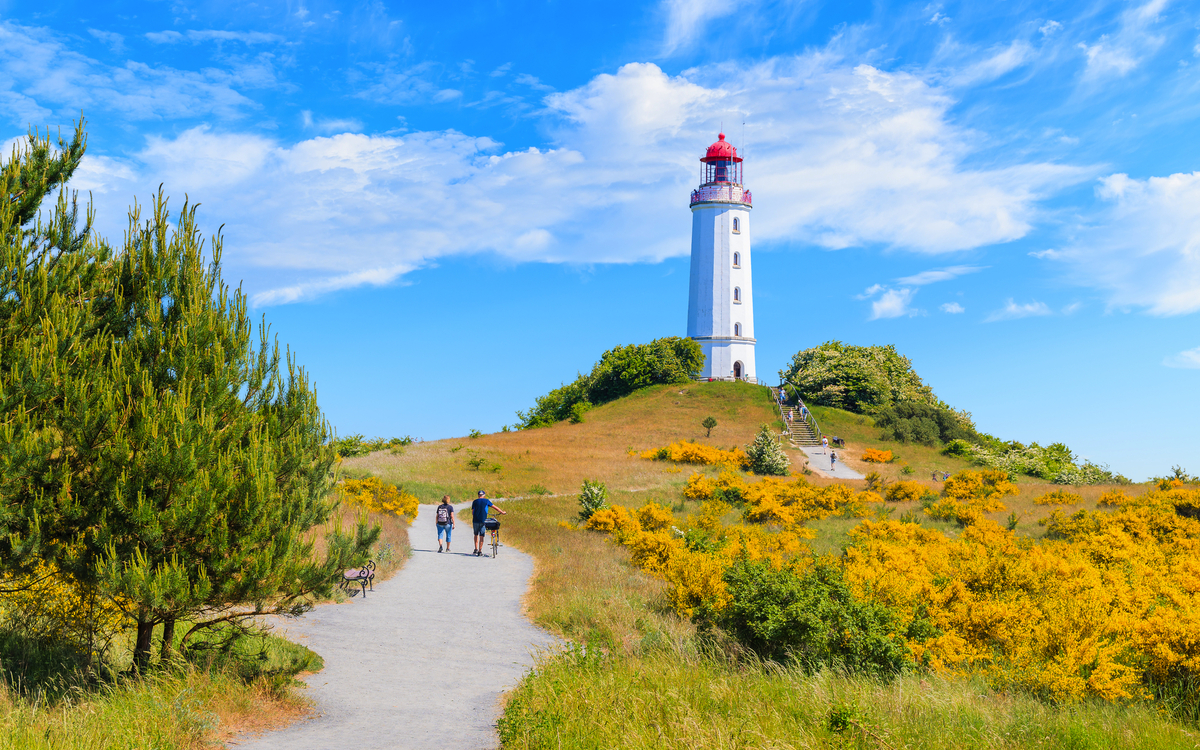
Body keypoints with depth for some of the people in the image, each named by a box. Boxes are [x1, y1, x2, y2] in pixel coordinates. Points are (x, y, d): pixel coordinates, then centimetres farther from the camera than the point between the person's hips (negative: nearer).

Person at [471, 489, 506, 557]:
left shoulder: (475, 501, 7)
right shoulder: (486, 501, 2)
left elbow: (472, 512, 6)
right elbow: (495, 507, 6)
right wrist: (502, 512, 17)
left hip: (475, 520, 2)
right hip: (483, 521, -2)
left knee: (476, 535, 19)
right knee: (481, 536, 1)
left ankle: (476, 549, 13)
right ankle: (480, 551, -1)